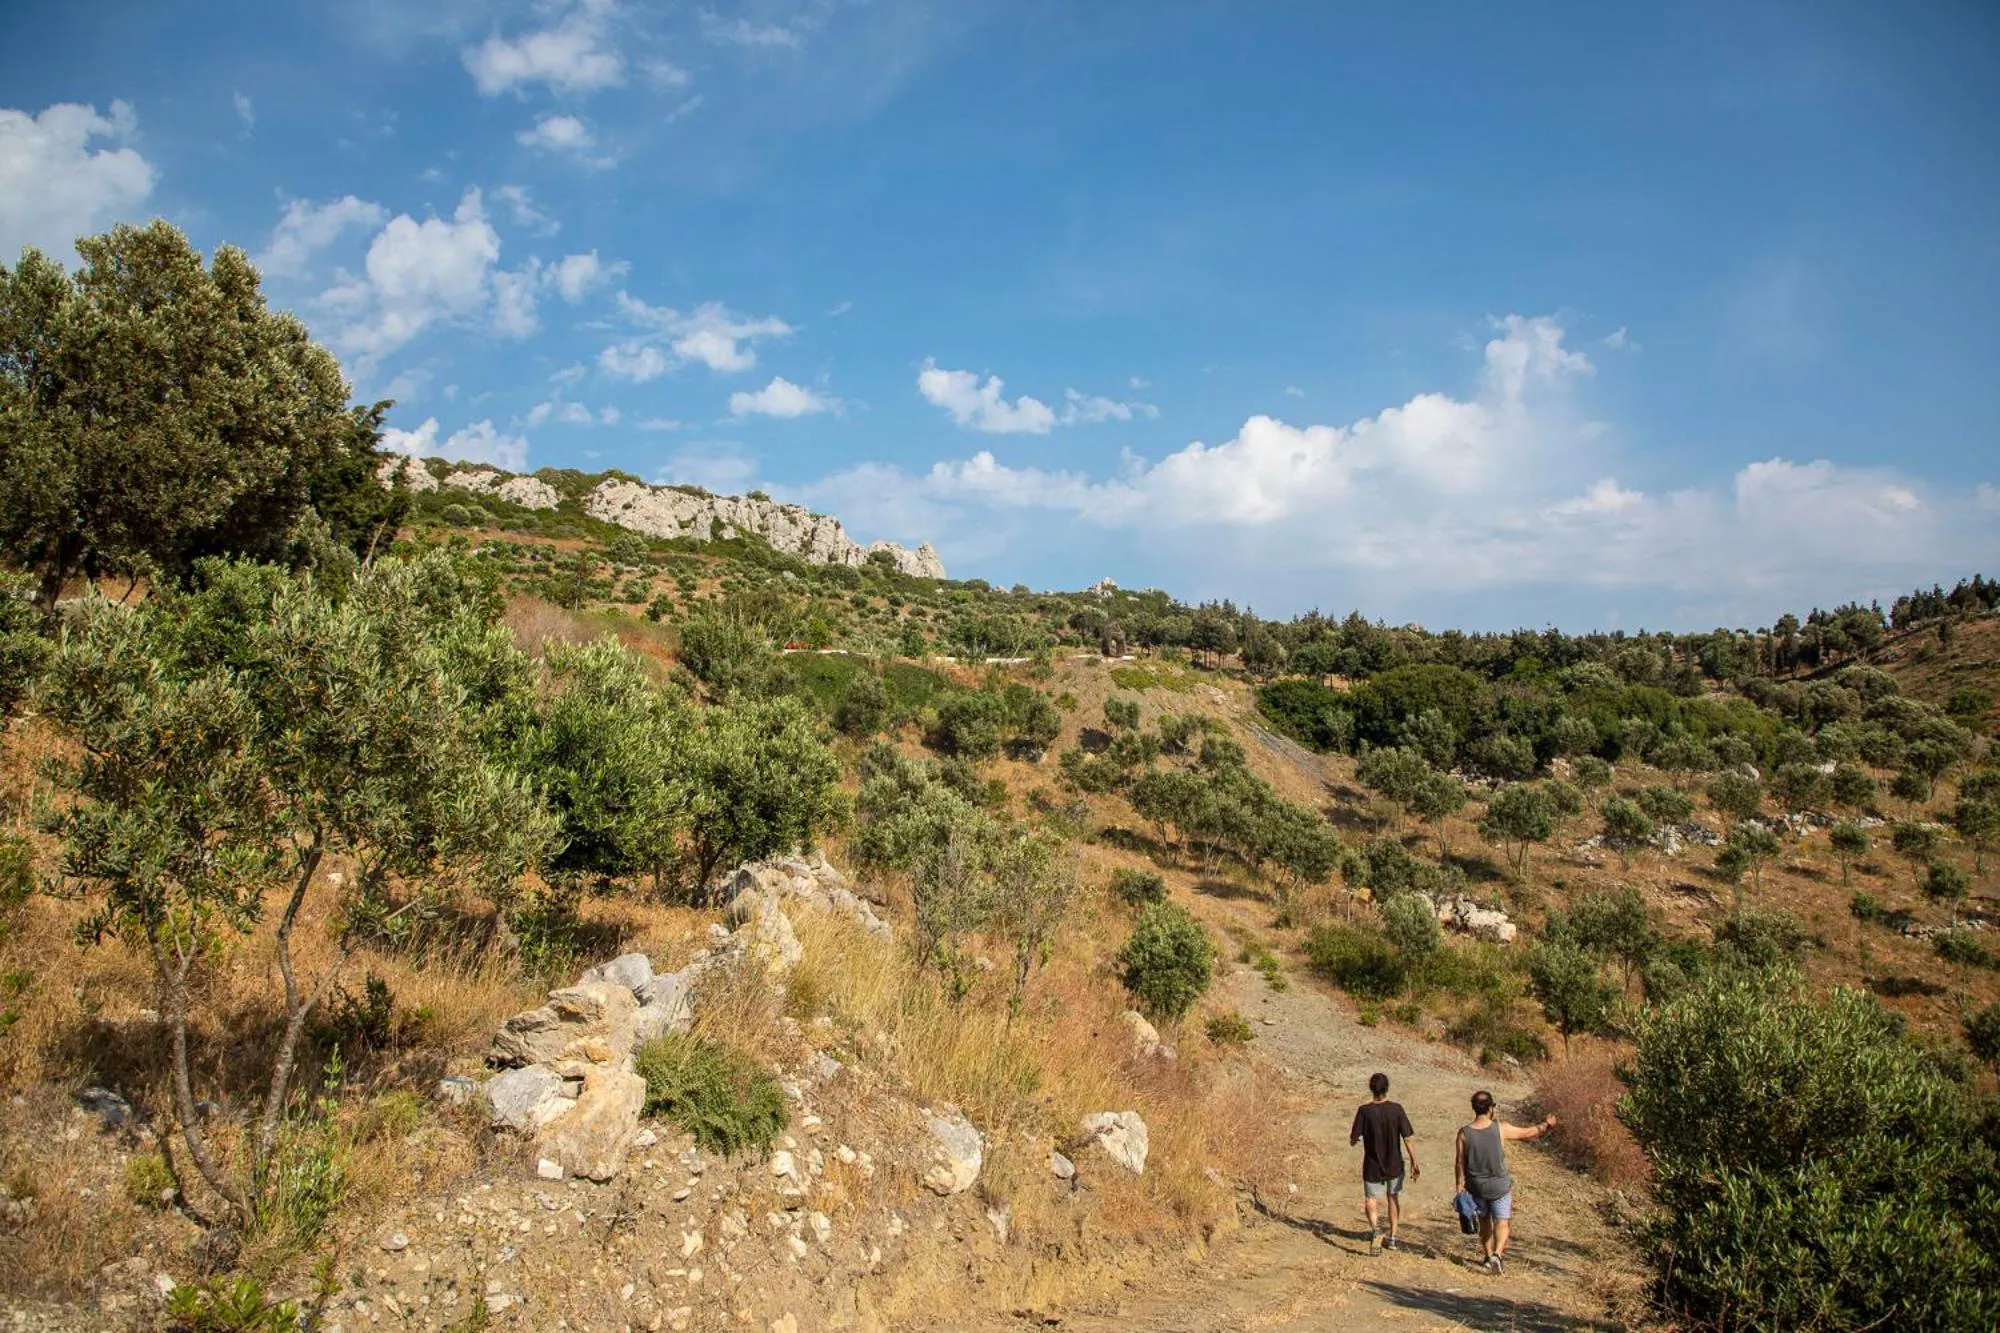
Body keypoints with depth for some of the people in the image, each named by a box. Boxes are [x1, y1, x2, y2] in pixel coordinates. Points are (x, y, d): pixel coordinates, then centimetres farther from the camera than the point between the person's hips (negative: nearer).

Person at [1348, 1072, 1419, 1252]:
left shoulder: (1364, 1111, -15)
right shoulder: (1396, 1109, -11)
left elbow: (1353, 1140, -12)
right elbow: (1407, 1138, -11)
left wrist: (1355, 1140, 12)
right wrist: (1414, 1162, -1)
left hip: (1372, 1167, -2)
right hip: (1395, 1166, 2)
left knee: (1371, 1201, 5)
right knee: (1393, 1198, 23)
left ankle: (1375, 1228, -24)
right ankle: (1393, 1237, 30)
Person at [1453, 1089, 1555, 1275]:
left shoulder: (1464, 1133, -11)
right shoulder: (1500, 1129, -15)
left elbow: (1459, 1162, -5)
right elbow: (1528, 1133, -2)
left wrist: (1460, 1185, 6)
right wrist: (1546, 1126, 10)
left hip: (1476, 1185, 2)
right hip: (1499, 1186, -2)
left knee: (1484, 1221, 22)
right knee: (1501, 1223, 7)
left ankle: (1489, 1255, 31)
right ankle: (1497, 1254, -14)